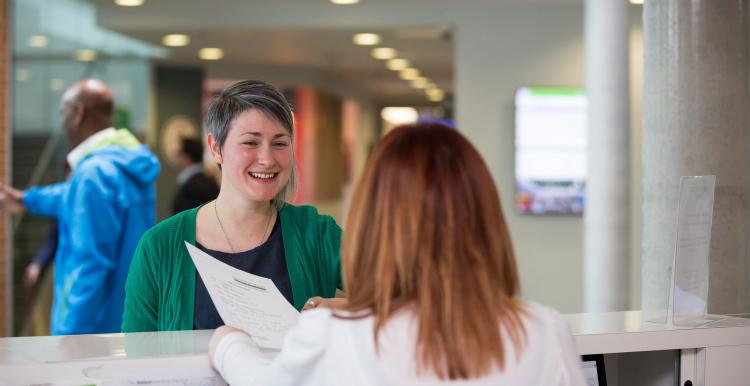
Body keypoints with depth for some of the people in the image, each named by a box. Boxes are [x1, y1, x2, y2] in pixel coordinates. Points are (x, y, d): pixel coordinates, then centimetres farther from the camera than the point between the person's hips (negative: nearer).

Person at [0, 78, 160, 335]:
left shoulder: (94, 173, -19)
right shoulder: (128, 162, 11)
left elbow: (89, 264, -24)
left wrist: (70, 334, -23)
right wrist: (26, 200, 49)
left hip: (96, 326, -9)